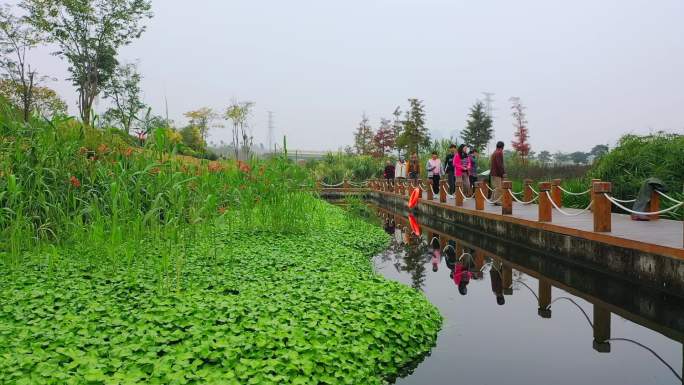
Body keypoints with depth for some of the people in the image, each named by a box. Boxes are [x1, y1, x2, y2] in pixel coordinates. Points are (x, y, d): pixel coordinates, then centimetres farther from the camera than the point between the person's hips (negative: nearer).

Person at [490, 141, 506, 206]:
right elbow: (500, 164, -21)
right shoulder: (499, 153, -13)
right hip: (498, 173, -10)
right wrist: (503, 173, -18)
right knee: (499, 188, -6)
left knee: (495, 187, 14)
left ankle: (493, 200, 17)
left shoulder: (494, 153, 15)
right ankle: (497, 201, -4)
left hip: (493, 173, 10)